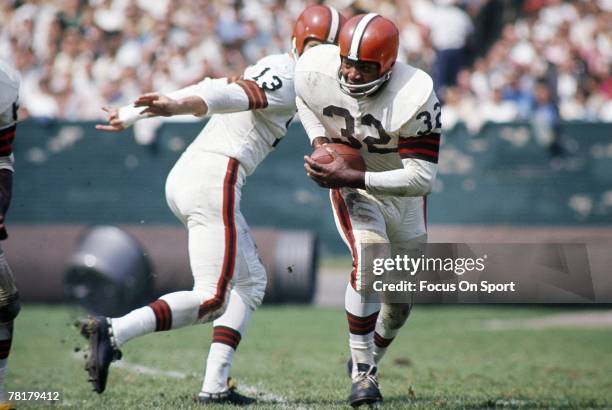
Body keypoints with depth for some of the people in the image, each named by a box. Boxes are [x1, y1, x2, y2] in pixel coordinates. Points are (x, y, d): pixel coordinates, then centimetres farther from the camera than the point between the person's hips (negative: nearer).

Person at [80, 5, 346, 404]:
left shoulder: (267, 72, 22)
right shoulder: (286, 82, -7)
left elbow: (208, 91, 24)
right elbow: (229, 95, -25)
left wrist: (132, 115, 26)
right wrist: (177, 107, -42)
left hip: (186, 176, 10)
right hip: (213, 180, -10)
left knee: (251, 282, 16)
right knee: (212, 298, -9)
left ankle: (215, 385, 9)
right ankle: (113, 332, -20)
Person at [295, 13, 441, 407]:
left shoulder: (415, 97, -37)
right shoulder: (315, 70, -26)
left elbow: (421, 178, -37)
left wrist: (350, 177, -43)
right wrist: (318, 138, -16)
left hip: (401, 191, 1)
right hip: (350, 187, -1)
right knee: (371, 260, -27)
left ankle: (371, 360, 43)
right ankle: (363, 373, -15)